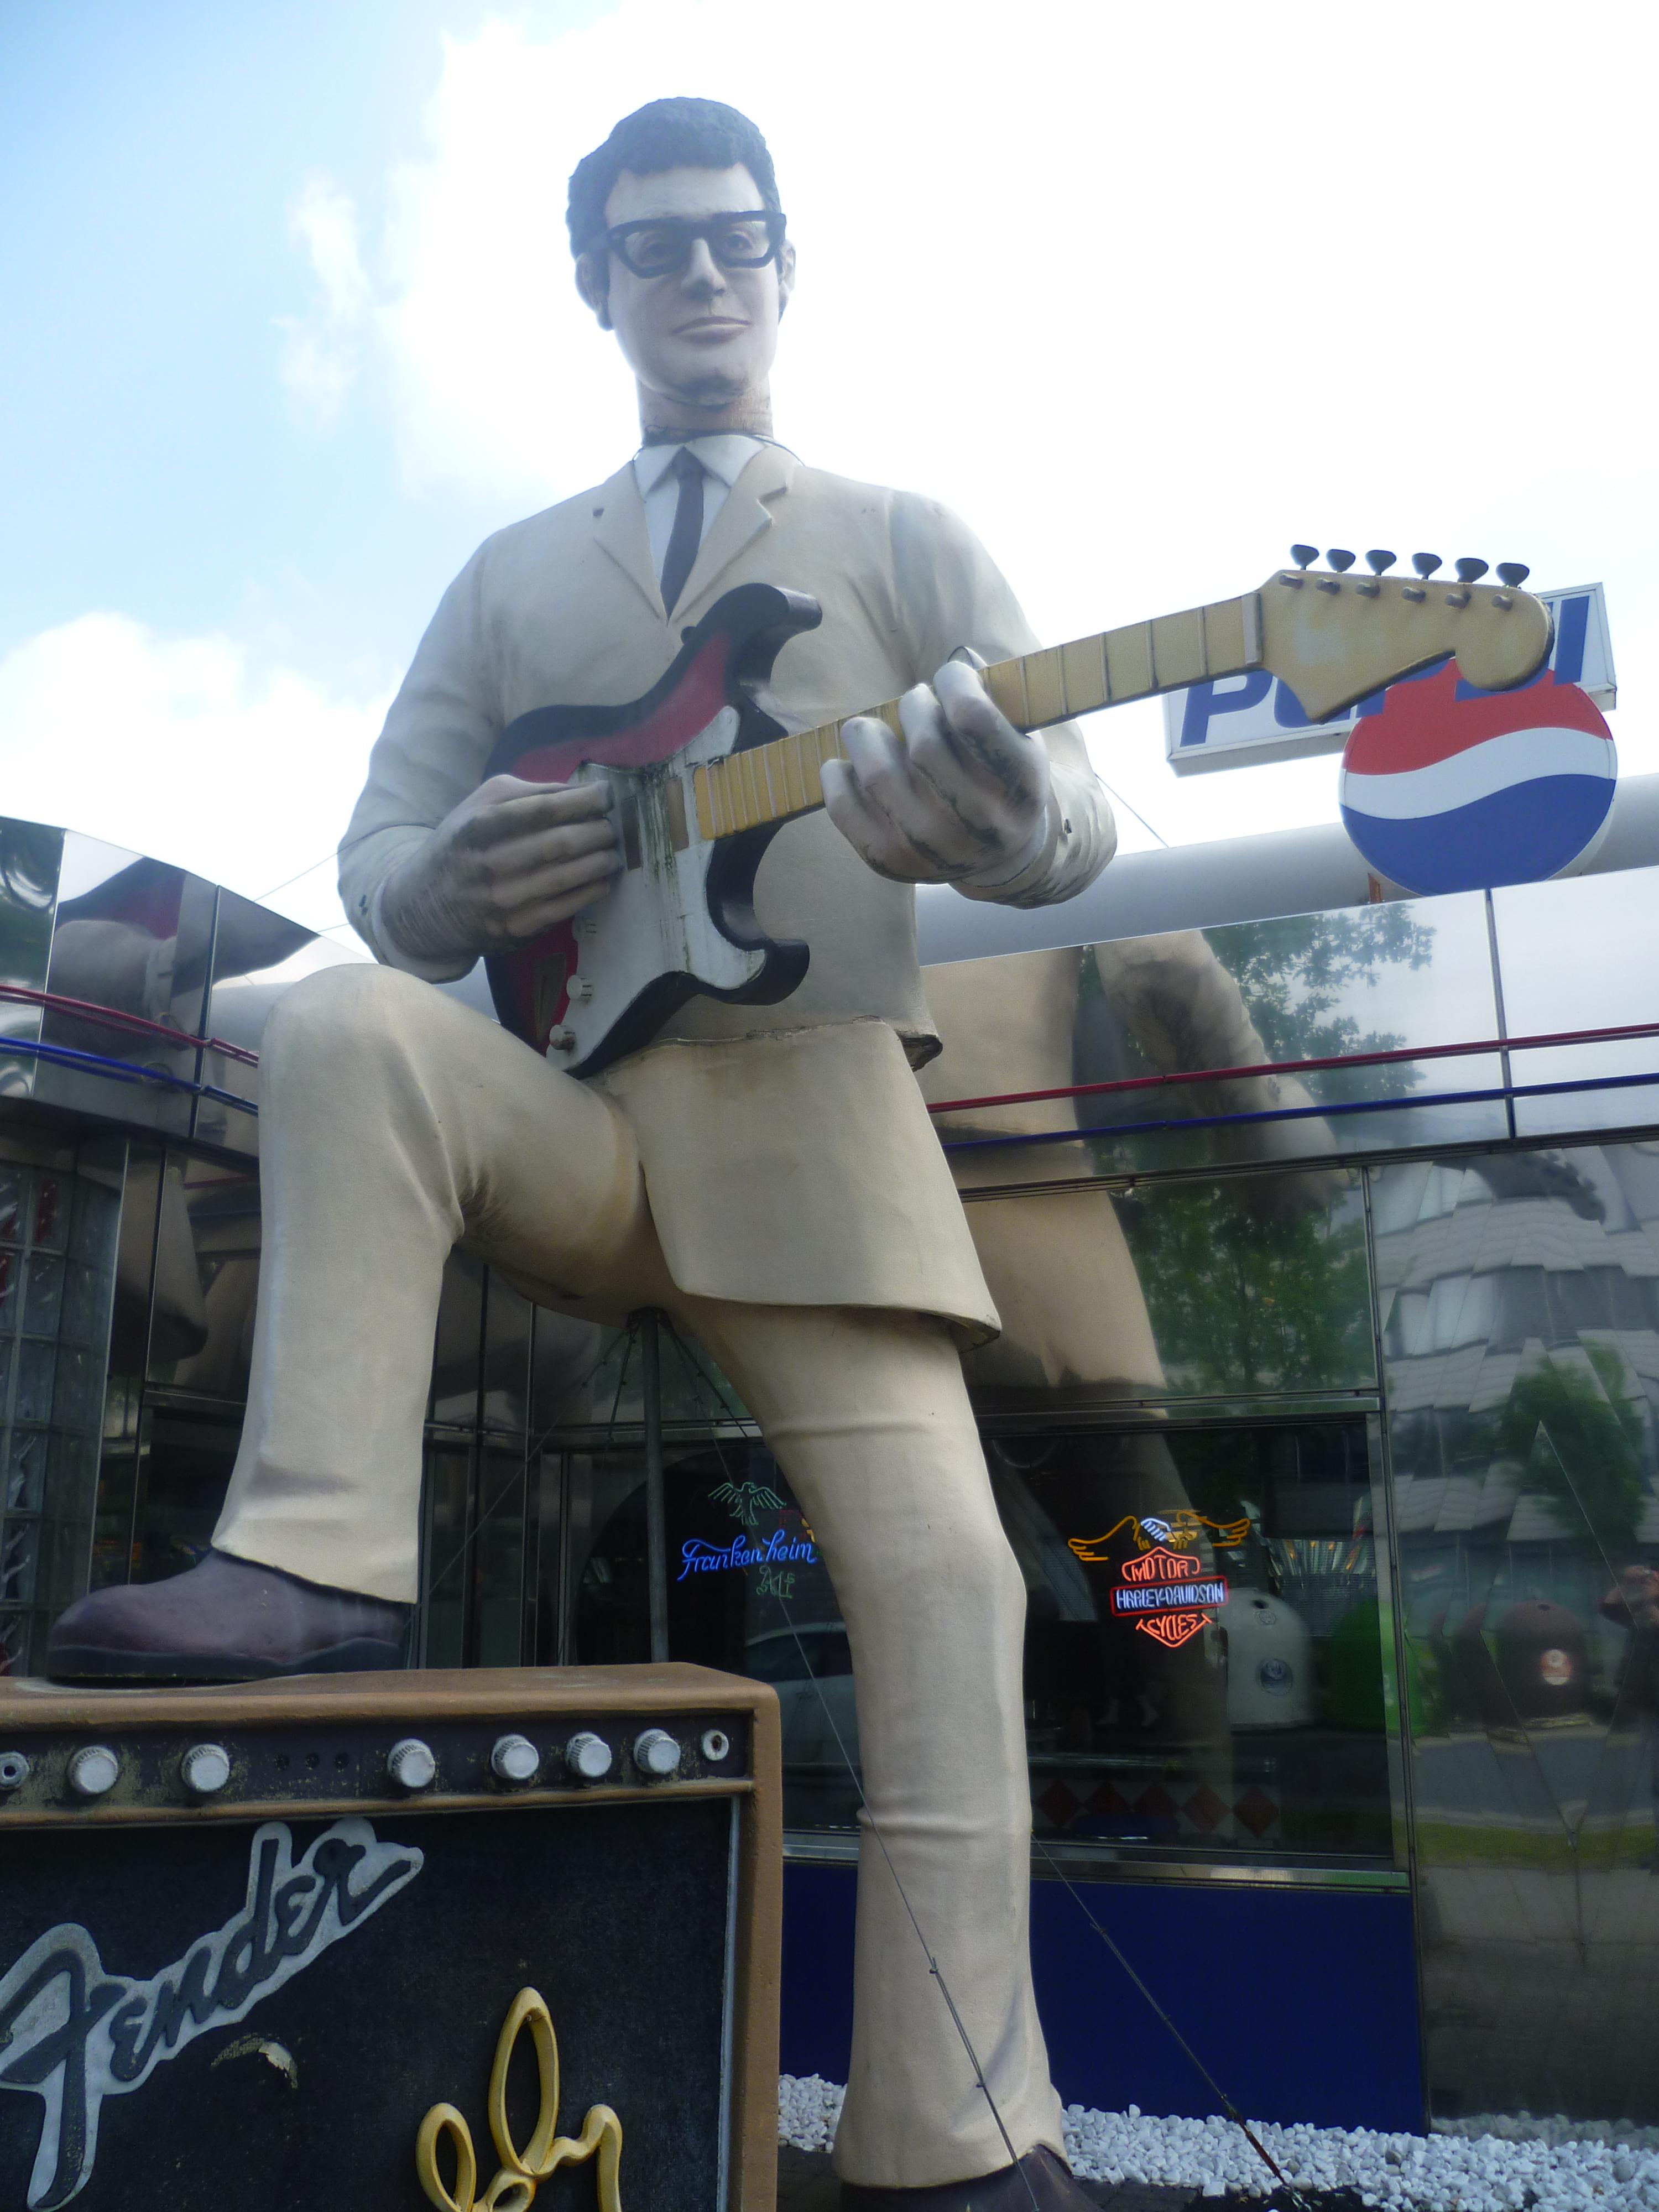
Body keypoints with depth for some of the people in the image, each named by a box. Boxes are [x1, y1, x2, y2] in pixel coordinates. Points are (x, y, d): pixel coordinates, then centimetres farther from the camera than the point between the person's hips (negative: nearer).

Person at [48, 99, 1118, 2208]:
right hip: (572, 1105, 2)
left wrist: (1004, 824, -27)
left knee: (938, 1573, -15)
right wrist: (446, 880, -12)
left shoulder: (904, 538, 13)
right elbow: (373, 848, 15)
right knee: (341, 1023, -28)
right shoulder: (512, 575, 20)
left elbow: (1076, 807, 0)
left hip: (814, 1097, -1)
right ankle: (315, 1560, -23)